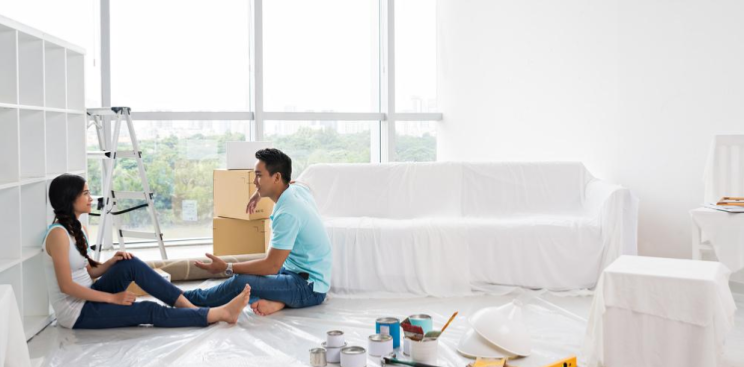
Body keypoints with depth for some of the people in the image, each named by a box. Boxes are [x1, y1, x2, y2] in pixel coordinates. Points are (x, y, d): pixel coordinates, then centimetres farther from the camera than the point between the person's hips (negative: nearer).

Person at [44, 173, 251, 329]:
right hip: (76, 312, -8)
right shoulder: (58, 234, -19)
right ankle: (221, 314, -15)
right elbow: (66, 286, -22)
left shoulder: (79, 229, 9)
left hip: (88, 298, 8)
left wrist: (111, 262, -5)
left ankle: (191, 308, -13)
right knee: (149, 311, -15)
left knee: (131, 264, -11)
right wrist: (112, 298, -19)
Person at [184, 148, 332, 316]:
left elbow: (272, 266, -24)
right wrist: (260, 193, 27)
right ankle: (273, 301, -10)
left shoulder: (287, 213, -25)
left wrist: (227, 268, -18)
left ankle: (194, 298, -1)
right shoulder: (299, 188, 2)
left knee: (241, 282, -24)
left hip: (309, 287, -10)